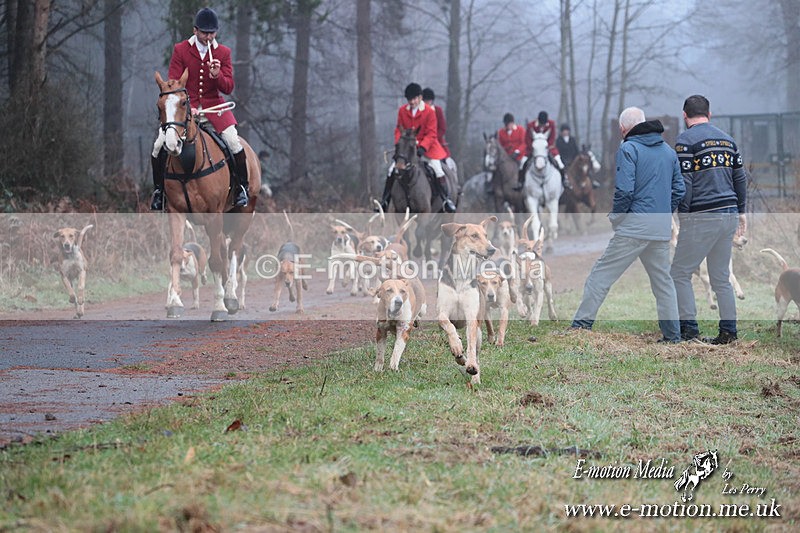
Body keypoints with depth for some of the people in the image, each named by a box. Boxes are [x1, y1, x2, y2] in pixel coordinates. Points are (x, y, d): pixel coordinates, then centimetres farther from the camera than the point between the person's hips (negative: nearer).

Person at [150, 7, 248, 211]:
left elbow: (228, 88, -1)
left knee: (234, 143, -19)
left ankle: (241, 188, 1)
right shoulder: (180, 50, -3)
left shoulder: (223, 53, 0)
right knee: (160, 144, -14)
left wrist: (218, 75, -24)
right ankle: (158, 189, 7)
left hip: (213, 104, 0)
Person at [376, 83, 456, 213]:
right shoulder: (402, 111, 2)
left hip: (426, 147, -3)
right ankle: (385, 200, 3)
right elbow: (399, 129, 9)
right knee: (392, 169, -8)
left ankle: (446, 199, -10)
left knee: (437, 169, -19)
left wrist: (422, 147, -24)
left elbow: (431, 134, -10)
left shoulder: (429, 112, -8)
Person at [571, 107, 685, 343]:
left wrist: (615, 215, -1)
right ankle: (672, 335, 15)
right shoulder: (669, 151, 14)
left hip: (634, 225, -6)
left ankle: (581, 325, -5)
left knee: (601, 274, -2)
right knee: (663, 280, 16)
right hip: (662, 229, 6)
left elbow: (624, 191, -15)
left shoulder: (628, 149, -7)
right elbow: (679, 190, 14)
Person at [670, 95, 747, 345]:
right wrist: (741, 212, 24)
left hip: (702, 216, -7)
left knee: (680, 273, 0)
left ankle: (689, 329, -6)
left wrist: (683, 217, -10)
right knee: (721, 277, 13)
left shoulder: (686, 140, -6)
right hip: (729, 215, 7)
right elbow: (740, 178, 18)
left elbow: (684, 182, -12)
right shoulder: (726, 139, 15)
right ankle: (728, 331, 9)